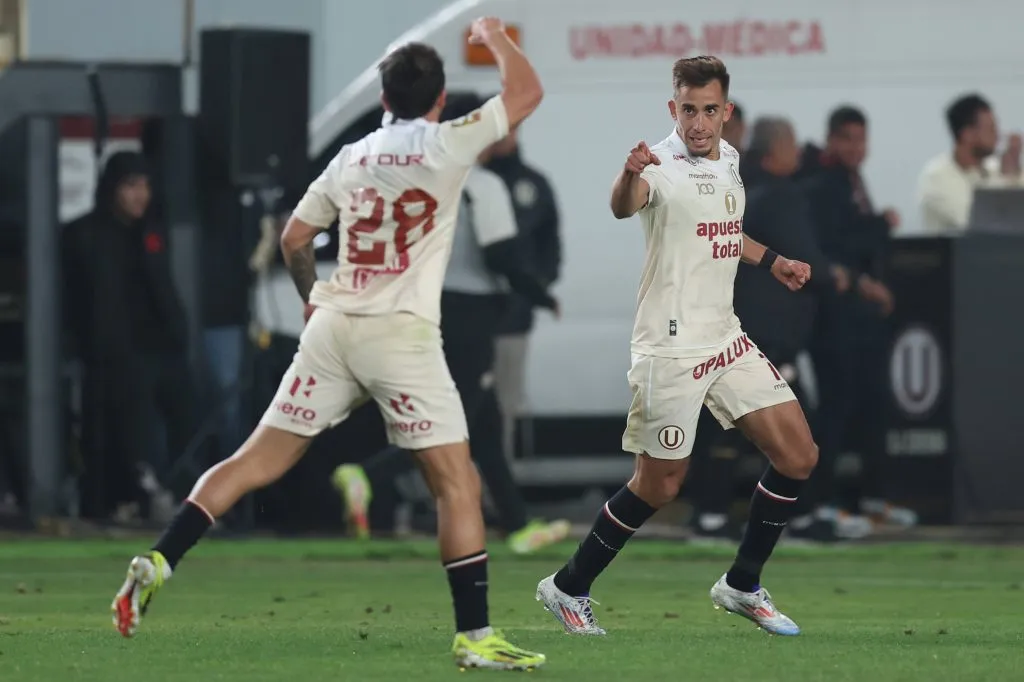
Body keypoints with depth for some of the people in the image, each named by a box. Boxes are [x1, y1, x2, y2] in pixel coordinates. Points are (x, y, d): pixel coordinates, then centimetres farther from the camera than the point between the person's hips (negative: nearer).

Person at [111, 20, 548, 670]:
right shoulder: (446, 145, -4)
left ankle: (158, 561, 0)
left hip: (332, 326, 5)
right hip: (402, 336, -5)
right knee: (458, 483, -2)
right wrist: (494, 34, 18)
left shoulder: (351, 158, 11)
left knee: (259, 460, 10)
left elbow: (294, 239, 20)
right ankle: (475, 636, -7)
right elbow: (527, 91, 1)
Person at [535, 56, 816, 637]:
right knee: (659, 486, -2)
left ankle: (742, 586, 19)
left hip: (726, 338, 8)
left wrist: (772, 262, 25)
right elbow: (624, 207, -43)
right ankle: (568, 588, 16)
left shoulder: (728, 158, 7)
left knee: (799, 457, 4)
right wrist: (630, 177, -65)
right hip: (671, 346, -8)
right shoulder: (663, 166, -19)